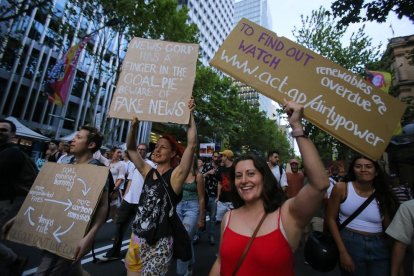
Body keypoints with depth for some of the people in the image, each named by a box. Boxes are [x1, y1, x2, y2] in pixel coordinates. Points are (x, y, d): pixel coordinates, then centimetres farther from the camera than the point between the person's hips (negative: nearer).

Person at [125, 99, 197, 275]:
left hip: (159, 242, -6)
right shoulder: (148, 172, 2)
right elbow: (130, 148, 6)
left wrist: (190, 115, -20)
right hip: (137, 236, 6)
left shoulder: (175, 175, -13)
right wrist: (134, 125, -6)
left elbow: (192, 145, -24)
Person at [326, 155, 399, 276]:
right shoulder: (341, 188, -9)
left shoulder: (383, 195, 0)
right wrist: (342, 251, -10)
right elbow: (331, 219, -7)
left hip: (380, 247, 3)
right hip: (349, 243, -3)